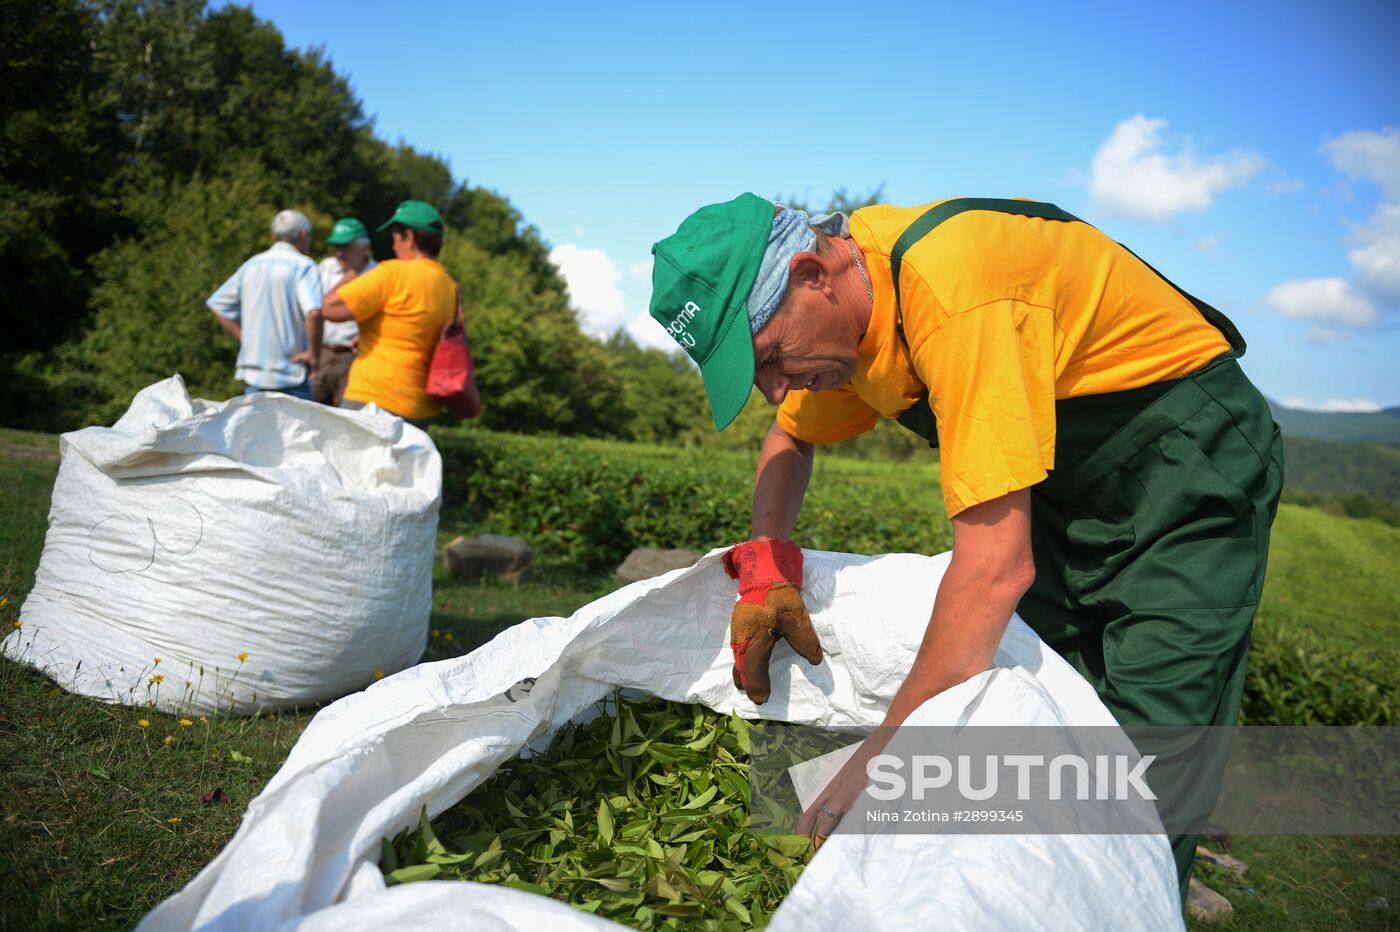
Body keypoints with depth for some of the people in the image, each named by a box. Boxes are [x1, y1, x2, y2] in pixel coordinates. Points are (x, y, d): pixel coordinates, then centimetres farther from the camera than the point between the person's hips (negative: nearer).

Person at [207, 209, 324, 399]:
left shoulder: (251, 265, 12)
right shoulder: (303, 266, -8)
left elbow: (218, 305, 14)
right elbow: (314, 311, -24)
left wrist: (246, 339, 11)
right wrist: (313, 353, -14)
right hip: (290, 375, -6)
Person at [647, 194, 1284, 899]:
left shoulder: (954, 290, -34)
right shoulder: (843, 292, -7)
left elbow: (997, 566, -37)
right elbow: (790, 439, 11)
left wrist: (884, 757, -31)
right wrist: (765, 570, -7)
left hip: (1193, 462, -7)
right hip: (1073, 484, 8)